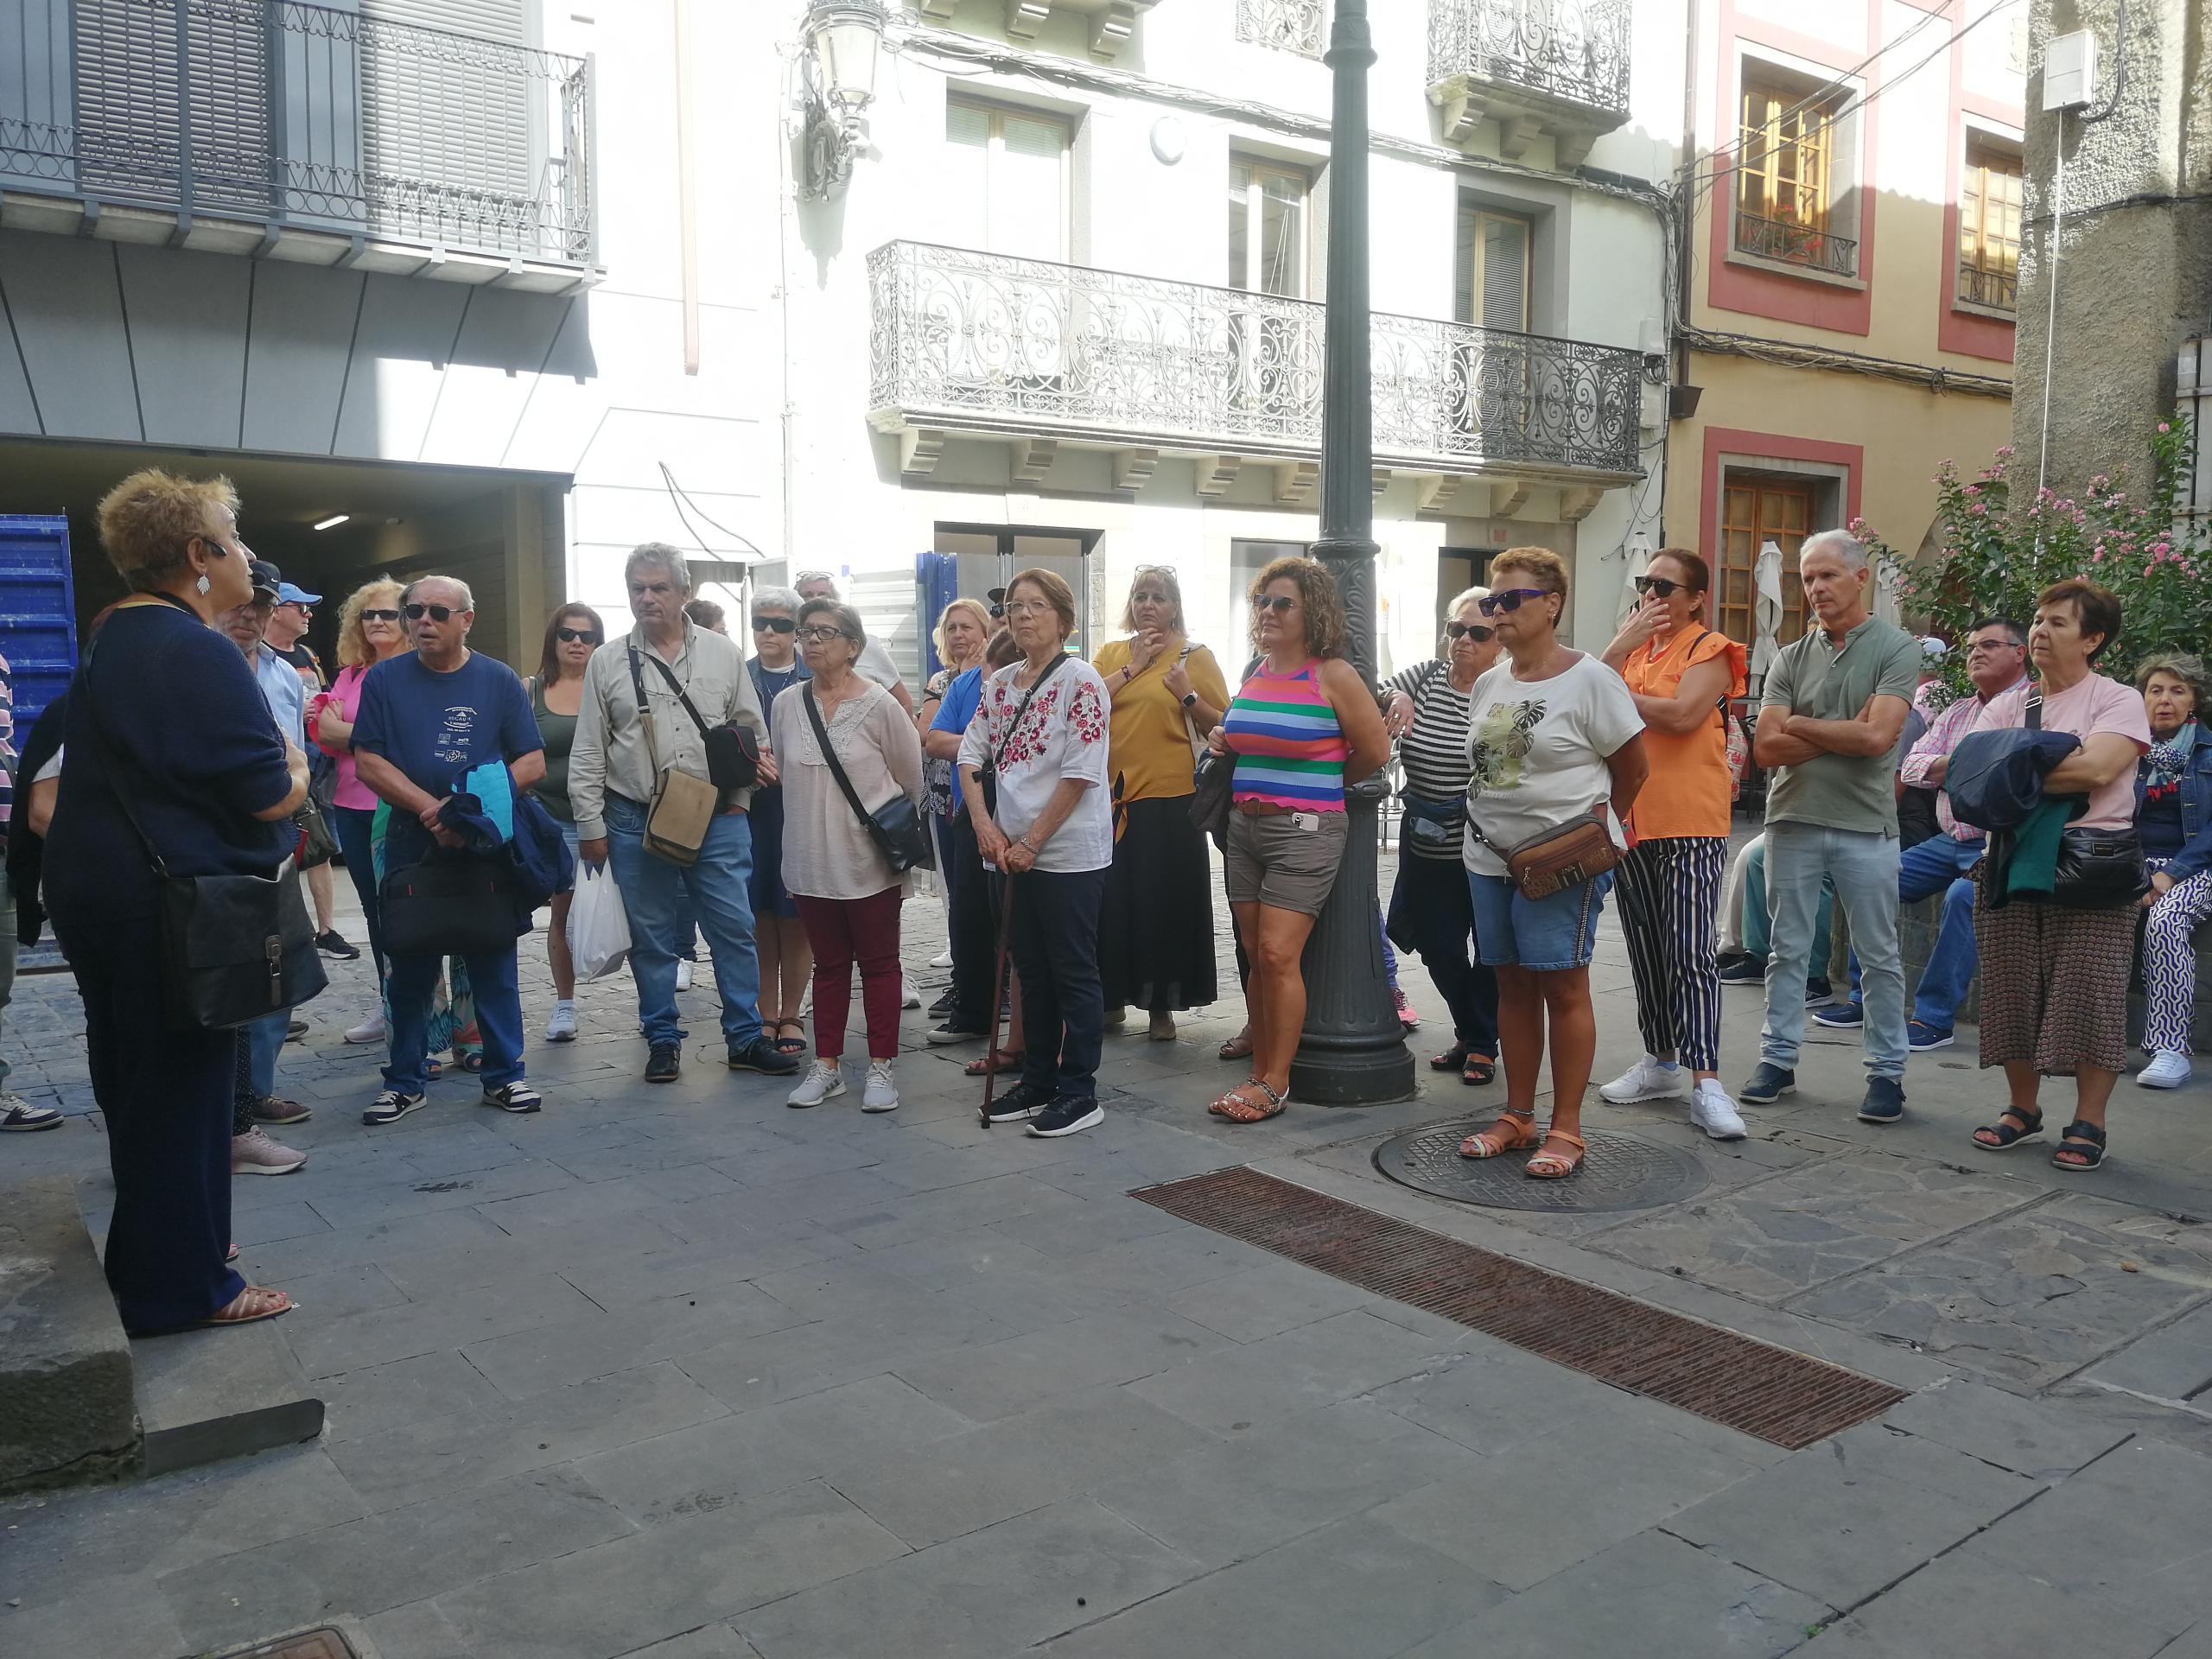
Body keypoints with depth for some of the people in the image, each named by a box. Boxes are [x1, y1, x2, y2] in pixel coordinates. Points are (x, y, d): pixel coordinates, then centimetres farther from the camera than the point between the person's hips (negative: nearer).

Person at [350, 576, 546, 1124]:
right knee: (410, 969, 8)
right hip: (411, 846, 0)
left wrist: (474, 809, -14)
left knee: (494, 965, 5)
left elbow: (533, 762, 1)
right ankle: (404, 1080, 18)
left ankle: (504, 1074, 14)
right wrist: (430, 807, -15)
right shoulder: (385, 679, 4)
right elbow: (369, 762, -2)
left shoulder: (499, 681, 4)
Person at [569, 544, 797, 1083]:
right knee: (650, 938, 8)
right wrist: (591, 826, 2)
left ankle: (746, 1038, 13)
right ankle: (662, 1040, 20)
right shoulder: (608, 662, 4)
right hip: (635, 822, 0)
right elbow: (588, 753, 5)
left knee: (735, 929, 2)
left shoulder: (723, 653, 5)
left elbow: (753, 732, 9)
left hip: (719, 820, 0)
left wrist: (739, 797, 1)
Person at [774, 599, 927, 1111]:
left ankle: (881, 1067, 16)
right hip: (811, 860, 3)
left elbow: (911, 780, 0)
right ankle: (826, 1066, 23)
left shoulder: (879, 705, -9)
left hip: (869, 862, -3)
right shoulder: (786, 703, 1)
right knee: (829, 966, 14)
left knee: (878, 964, 7)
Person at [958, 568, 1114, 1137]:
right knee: (1032, 970, 15)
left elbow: (1081, 773, -16)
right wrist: (985, 826, -4)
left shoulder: (1080, 679, -10)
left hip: (1070, 851, -7)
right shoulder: (1000, 684, 10)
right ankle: (1038, 1080, 26)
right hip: (1016, 851, 7)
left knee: (1073, 973, 1)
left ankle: (1079, 1091, 10)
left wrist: (1031, 841, -14)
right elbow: (970, 754, 11)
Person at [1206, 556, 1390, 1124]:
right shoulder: (1254, 673, 12)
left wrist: (1326, 783, 7)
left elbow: (1374, 750, -4)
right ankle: (1261, 1072, 16)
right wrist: (1222, 737, 8)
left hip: (1305, 831, -7)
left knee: (1278, 955, -10)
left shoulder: (1333, 675, -8)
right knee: (1257, 957, 8)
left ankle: (1275, 1083, -2)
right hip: (1245, 826, 7)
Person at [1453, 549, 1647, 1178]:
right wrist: (1490, 821, 11)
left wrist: (1594, 825, 1)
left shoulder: (1589, 679, -8)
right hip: (1489, 858, 6)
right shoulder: (1487, 685, 11)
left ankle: (1566, 1131, 6)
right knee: (1513, 985, 11)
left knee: (1562, 986, -2)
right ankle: (1517, 1118, 21)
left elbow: (1632, 768, -2)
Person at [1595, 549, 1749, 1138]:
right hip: (1631, 819, 7)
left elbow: (1683, 714, -20)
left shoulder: (1709, 649, -2)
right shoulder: (1631, 647, 16)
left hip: (1691, 823, -6)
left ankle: (1705, 1084, -10)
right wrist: (1620, 648, -12)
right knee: (1646, 951, 13)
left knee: (1690, 954, -11)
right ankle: (1661, 1063, 25)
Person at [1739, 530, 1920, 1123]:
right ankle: (1778, 1060, 19)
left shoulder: (1896, 648, -4)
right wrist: (1844, 733, -9)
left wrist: (1799, 725, -7)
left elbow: (1878, 737, -17)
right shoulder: (1791, 658, 6)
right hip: (1792, 821, 3)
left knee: (1879, 957, 7)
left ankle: (1887, 1070, 17)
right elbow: (1767, 747, -4)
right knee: (1787, 950, 10)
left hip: (1865, 827, -3)